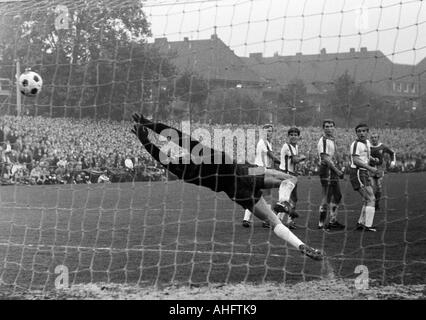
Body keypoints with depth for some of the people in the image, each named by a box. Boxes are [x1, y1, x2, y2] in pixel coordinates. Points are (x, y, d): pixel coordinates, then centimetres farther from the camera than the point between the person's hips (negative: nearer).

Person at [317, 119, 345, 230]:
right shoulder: (323, 140, -14)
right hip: (326, 170, -10)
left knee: (337, 196, 15)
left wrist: (337, 170, 14)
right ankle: (322, 223, -1)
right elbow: (325, 158, -20)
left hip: (332, 169, 10)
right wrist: (337, 170, -19)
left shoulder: (332, 140, 16)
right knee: (326, 198, -7)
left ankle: (333, 221, 24)